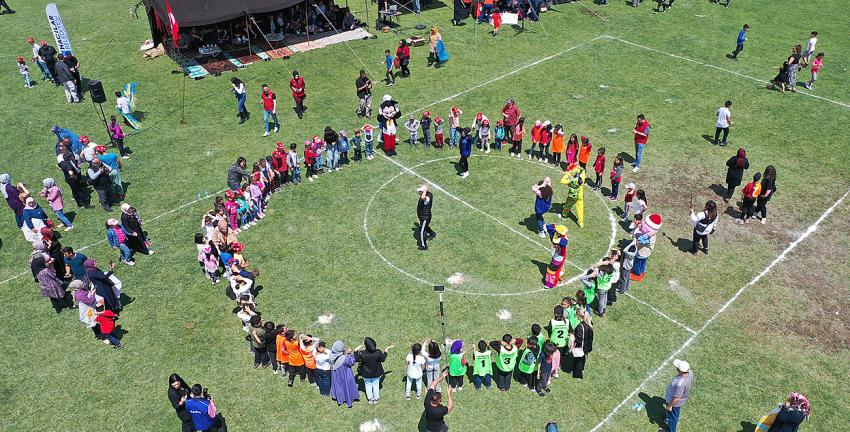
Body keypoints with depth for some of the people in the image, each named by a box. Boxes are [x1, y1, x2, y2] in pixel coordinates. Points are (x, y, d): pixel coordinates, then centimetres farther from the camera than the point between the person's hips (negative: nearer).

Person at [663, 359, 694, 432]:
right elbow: (691, 383, 1)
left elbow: (676, 398, -32)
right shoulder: (689, 372, -23)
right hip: (682, 397, 8)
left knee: (673, 417, 21)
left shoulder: (680, 384, -46)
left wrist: (670, 405, -14)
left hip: (676, 402, -8)